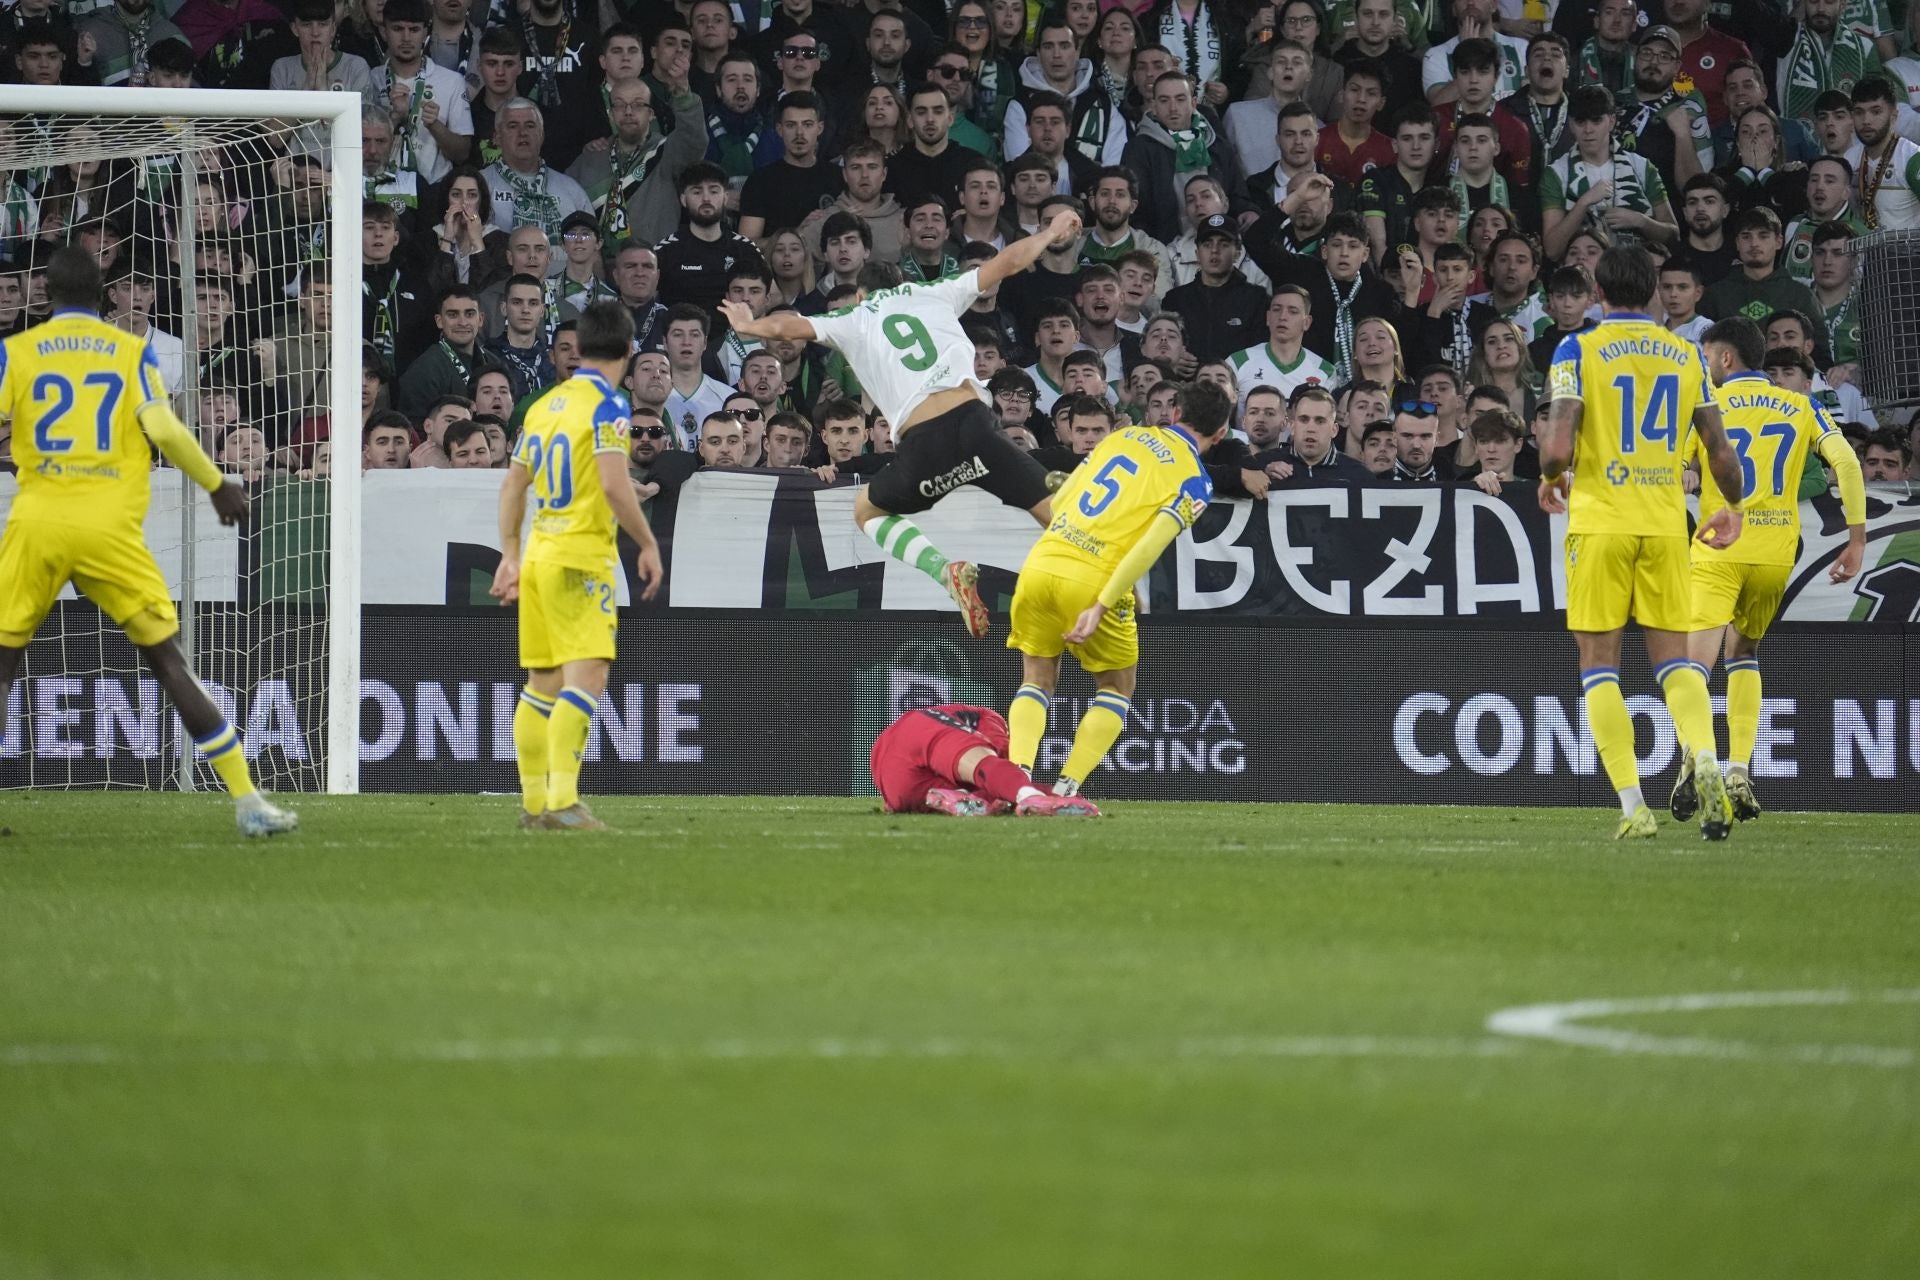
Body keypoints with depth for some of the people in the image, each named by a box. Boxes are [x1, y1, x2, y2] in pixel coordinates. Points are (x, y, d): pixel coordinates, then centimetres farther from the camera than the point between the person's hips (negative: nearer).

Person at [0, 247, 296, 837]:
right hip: (111, 525, 0)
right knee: (169, 662, 6)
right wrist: (218, 485, 9)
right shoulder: (133, 351, 7)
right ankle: (247, 802, 3)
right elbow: (164, 429, -4)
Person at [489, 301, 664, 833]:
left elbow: (513, 486, 18)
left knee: (542, 684, 12)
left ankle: (534, 803, 15)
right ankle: (563, 800, -25)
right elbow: (614, 485, -18)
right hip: (582, 557, -8)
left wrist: (510, 555, 24)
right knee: (586, 676, -14)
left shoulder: (545, 405, 14)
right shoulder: (607, 404, -8)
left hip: (539, 556, 8)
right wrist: (648, 544, -7)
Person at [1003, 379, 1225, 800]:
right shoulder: (1194, 481, 0)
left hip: (1040, 565, 4)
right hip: (1093, 583, -4)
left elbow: (1059, 500, 18)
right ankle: (1066, 788, 1)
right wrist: (1100, 608, -16)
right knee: (1117, 689, 17)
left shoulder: (1123, 436, 15)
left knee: (1036, 683, 18)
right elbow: (1149, 547, -13)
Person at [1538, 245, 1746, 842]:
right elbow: (1720, 451, 7)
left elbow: (1558, 446, -13)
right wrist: (1733, 508, 25)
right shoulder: (1686, 354, 7)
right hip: (1666, 522, 3)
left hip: (1600, 521, -3)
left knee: (1599, 662, 3)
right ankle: (1706, 766, -17)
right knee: (1673, 655, 10)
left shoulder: (1578, 350, -4)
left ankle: (1633, 806, -7)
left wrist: (1550, 480, 9)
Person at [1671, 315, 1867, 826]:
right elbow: (1847, 462, 0)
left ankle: (1694, 757, -38)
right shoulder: (1801, 407, 11)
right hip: (1777, 552, 4)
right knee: (1744, 655, 23)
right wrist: (1857, 539, 3)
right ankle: (1738, 773, 10)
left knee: (1696, 661, -10)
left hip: (1717, 550, -4)